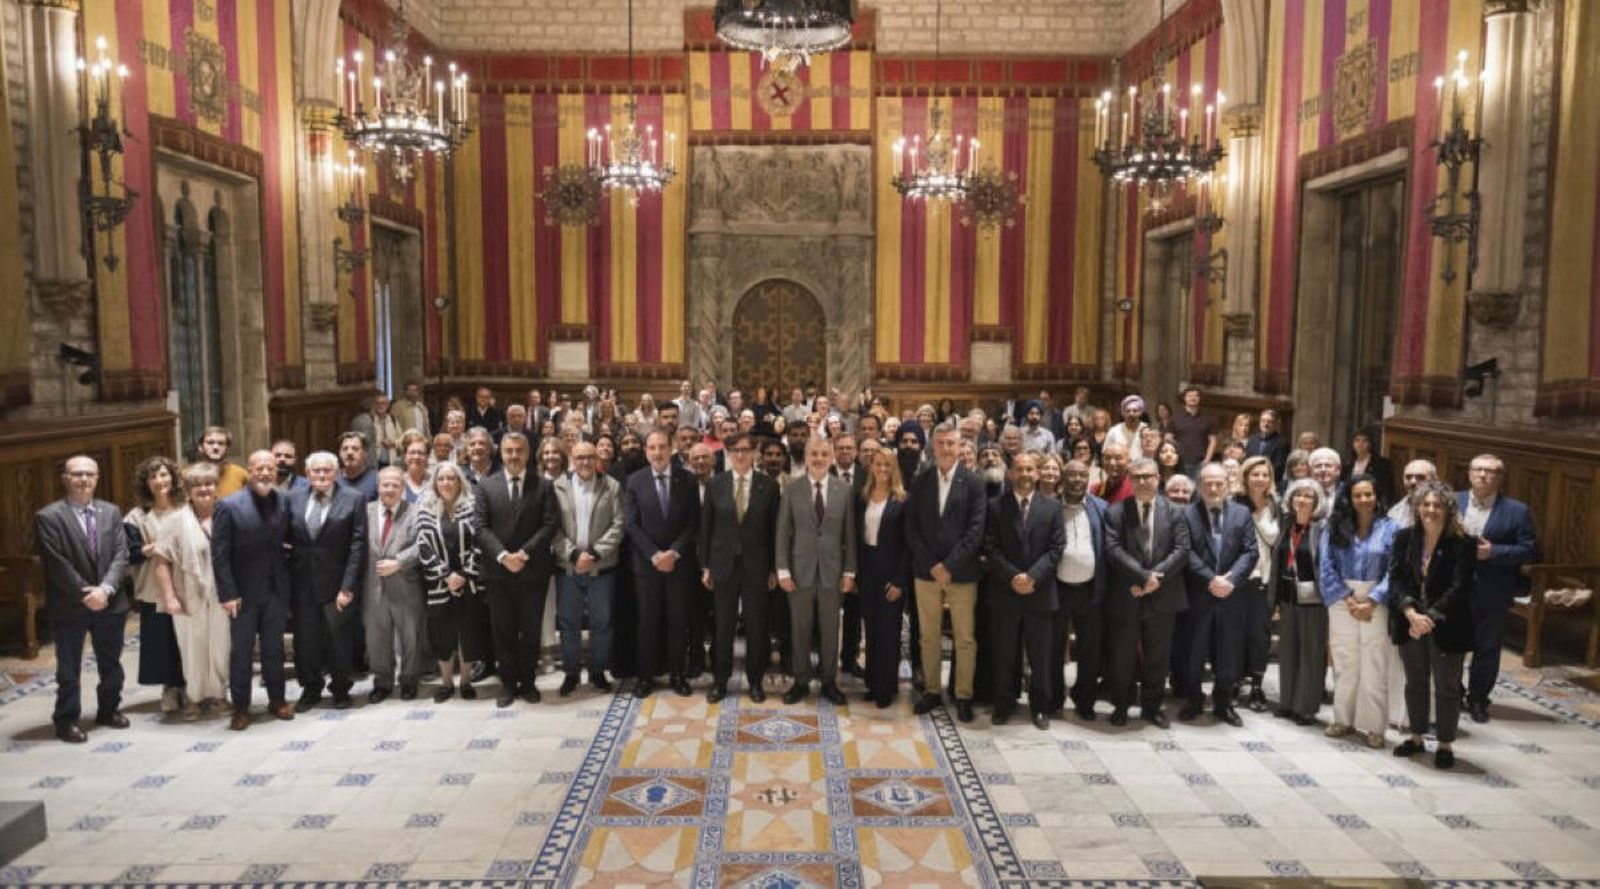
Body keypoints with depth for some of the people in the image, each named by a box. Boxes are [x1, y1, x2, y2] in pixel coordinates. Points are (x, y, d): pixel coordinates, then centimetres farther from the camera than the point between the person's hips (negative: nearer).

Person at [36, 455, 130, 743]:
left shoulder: (111, 512, 5)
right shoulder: (48, 517, -8)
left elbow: (121, 555, -1)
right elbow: (57, 564, -13)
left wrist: (105, 589, -15)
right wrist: (85, 595, -15)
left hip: (110, 602, 4)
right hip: (69, 607, -4)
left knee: (111, 663, 15)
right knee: (69, 668, 7)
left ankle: (109, 710, 30)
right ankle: (67, 720, 18)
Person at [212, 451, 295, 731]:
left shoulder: (285, 501, 2)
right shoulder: (229, 505, -9)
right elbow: (219, 554, -11)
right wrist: (227, 593, -15)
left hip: (276, 590, 3)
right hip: (244, 592, -3)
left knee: (274, 648, 14)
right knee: (241, 652, 7)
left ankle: (276, 700, 26)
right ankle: (240, 707, 17)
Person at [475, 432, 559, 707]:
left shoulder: (543, 486, 2)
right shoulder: (486, 486, 5)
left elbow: (549, 525, -5)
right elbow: (481, 527, -2)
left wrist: (524, 553, -16)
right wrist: (503, 555, -15)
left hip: (533, 570, -1)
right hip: (498, 573, 1)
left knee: (531, 631, 8)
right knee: (503, 632, 7)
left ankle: (527, 681, 21)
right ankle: (508, 683, 18)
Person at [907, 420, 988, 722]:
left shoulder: (974, 483, -3)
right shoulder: (919, 482, 5)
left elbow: (976, 530, -9)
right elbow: (912, 528, 1)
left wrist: (949, 566, -14)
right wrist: (932, 565, -9)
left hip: (962, 572, -2)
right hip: (926, 571, 2)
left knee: (966, 638, 4)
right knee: (928, 637, 10)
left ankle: (963, 695, 15)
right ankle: (931, 690, 23)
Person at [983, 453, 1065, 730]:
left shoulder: (1052, 506, 5)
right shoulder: (995, 505, 3)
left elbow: (1056, 548, -1)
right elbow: (991, 548, -3)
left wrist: (1033, 576, -13)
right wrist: (1012, 577, -14)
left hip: (1040, 592, 0)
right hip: (1004, 592, 0)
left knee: (1040, 655, 7)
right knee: (1004, 654, 7)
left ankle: (1040, 706, 19)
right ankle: (1003, 704, 19)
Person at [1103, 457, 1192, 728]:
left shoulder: (1174, 512, 5)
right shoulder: (1116, 512, 0)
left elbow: (1181, 550, -3)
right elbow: (1113, 549, -10)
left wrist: (1155, 576, -15)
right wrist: (1142, 576, -20)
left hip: (1161, 597, 1)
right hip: (1125, 596, -1)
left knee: (1157, 657, 10)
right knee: (1121, 657, 7)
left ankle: (1152, 706, 24)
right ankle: (1121, 706, 22)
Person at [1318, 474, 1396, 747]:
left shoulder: (1389, 529, 0)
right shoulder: (1334, 528, 4)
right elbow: (1326, 566, 0)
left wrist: (1371, 602, -13)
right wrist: (1348, 599, -9)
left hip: (1376, 603, -1)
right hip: (1342, 601, 1)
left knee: (1374, 665, -1)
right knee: (1344, 663, 7)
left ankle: (1374, 725, 7)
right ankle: (1344, 720, 16)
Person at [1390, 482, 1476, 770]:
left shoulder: (1463, 544, -10)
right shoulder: (1405, 538, 0)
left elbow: (1459, 588, -16)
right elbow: (1396, 578, -6)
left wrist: (1430, 618, -23)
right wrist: (1411, 613, -20)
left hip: (1446, 627, -3)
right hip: (1410, 624, 3)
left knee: (1446, 688, 8)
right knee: (1415, 683, 16)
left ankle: (1445, 744, 22)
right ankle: (1417, 737, 31)